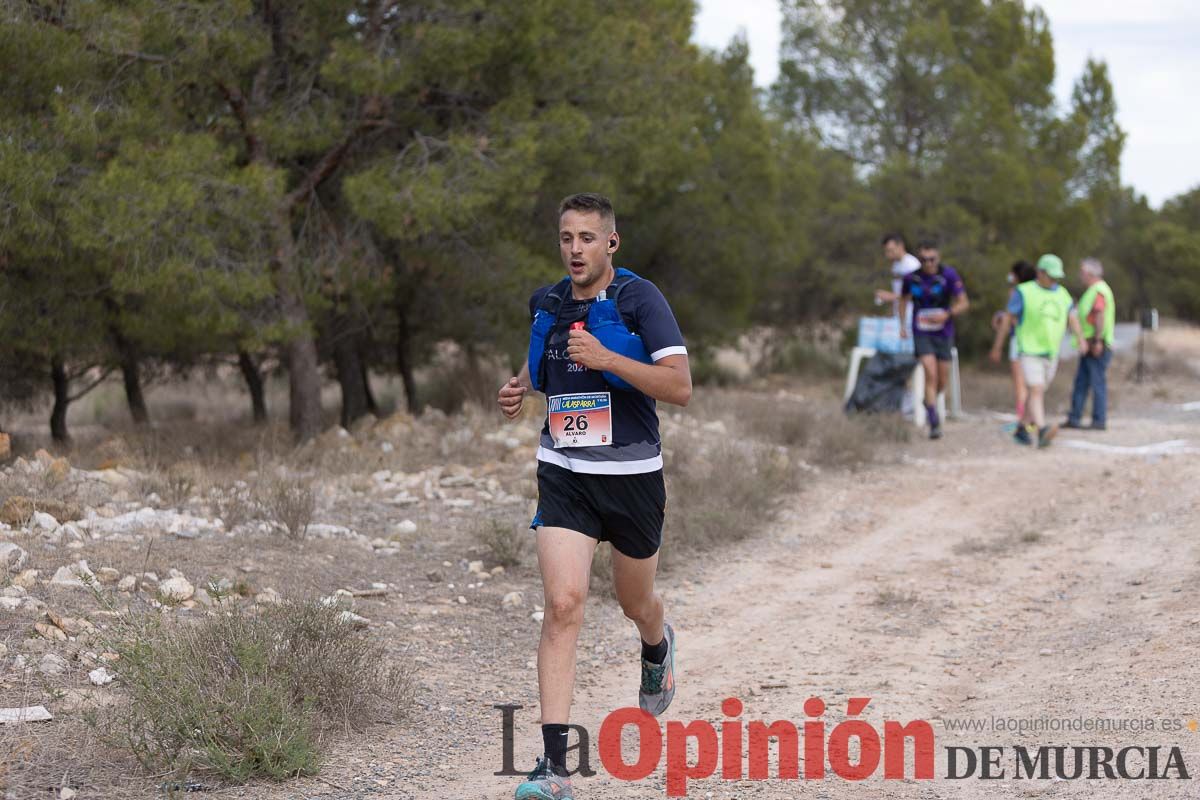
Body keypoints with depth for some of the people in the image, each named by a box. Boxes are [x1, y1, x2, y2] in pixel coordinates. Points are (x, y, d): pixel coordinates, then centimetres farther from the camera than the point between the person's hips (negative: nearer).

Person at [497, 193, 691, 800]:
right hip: (564, 474, 2)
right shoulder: (546, 304, 6)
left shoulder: (639, 299, -9)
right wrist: (521, 389, 4)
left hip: (633, 475, -2)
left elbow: (680, 387, -16)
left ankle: (657, 646, 58)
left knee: (635, 602, 17)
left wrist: (608, 359, -26)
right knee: (563, 605, -15)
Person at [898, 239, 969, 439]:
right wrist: (902, 324, 4)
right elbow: (904, 299, 14)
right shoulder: (911, 277, -6)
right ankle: (934, 423, -12)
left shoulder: (948, 274, -13)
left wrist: (947, 314, -26)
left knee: (943, 381, 9)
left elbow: (964, 303, -10)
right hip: (921, 333, -1)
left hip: (943, 332, 1)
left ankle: (929, 401, 42)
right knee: (931, 373, -16)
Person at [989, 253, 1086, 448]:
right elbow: (1007, 319, -2)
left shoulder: (1063, 294, 9)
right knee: (1036, 390, -19)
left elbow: (1072, 318, 3)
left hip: (1051, 352, 6)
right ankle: (1042, 432, -32)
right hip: (1030, 351, -6)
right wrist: (996, 348, 0)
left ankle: (1022, 429, 28)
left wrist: (1080, 337, -17)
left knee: (1036, 392, 14)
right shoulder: (1024, 292, -6)